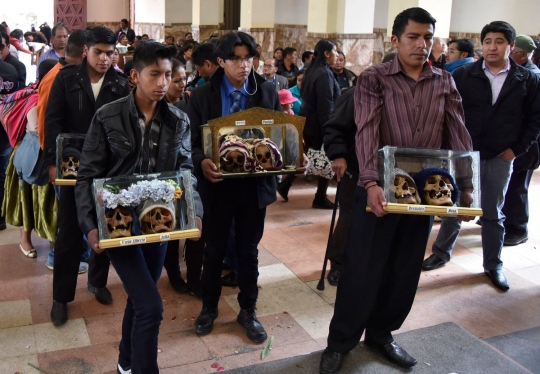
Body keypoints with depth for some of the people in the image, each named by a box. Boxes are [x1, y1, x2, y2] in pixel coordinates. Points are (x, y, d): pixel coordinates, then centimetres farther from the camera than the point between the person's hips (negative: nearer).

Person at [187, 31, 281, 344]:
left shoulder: (267, 92, -1)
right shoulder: (203, 95, -4)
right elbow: (193, 140, -6)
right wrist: (202, 162, -27)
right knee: (215, 249, 14)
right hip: (218, 183, -1)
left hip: (255, 184, 1)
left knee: (248, 250, 14)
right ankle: (209, 308, 35)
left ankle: (248, 311, 32)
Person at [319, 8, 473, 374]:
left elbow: (459, 135, 3)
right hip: (380, 189, -4)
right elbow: (367, 132, -18)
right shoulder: (374, 78, -6)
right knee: (362, 268, 3)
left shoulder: (444, 83, 7)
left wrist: (467, 185, -8)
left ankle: (381, 332, 33)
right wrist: (371, 183, -30)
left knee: (405, 269, 14)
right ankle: (341, 341, 20)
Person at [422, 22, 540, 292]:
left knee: (493, 213, 11)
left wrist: (517, 150, -2)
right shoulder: (464, 75, -3)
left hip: (500, 158, 1)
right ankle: (441, 253, 26)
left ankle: (493, 265, 24)